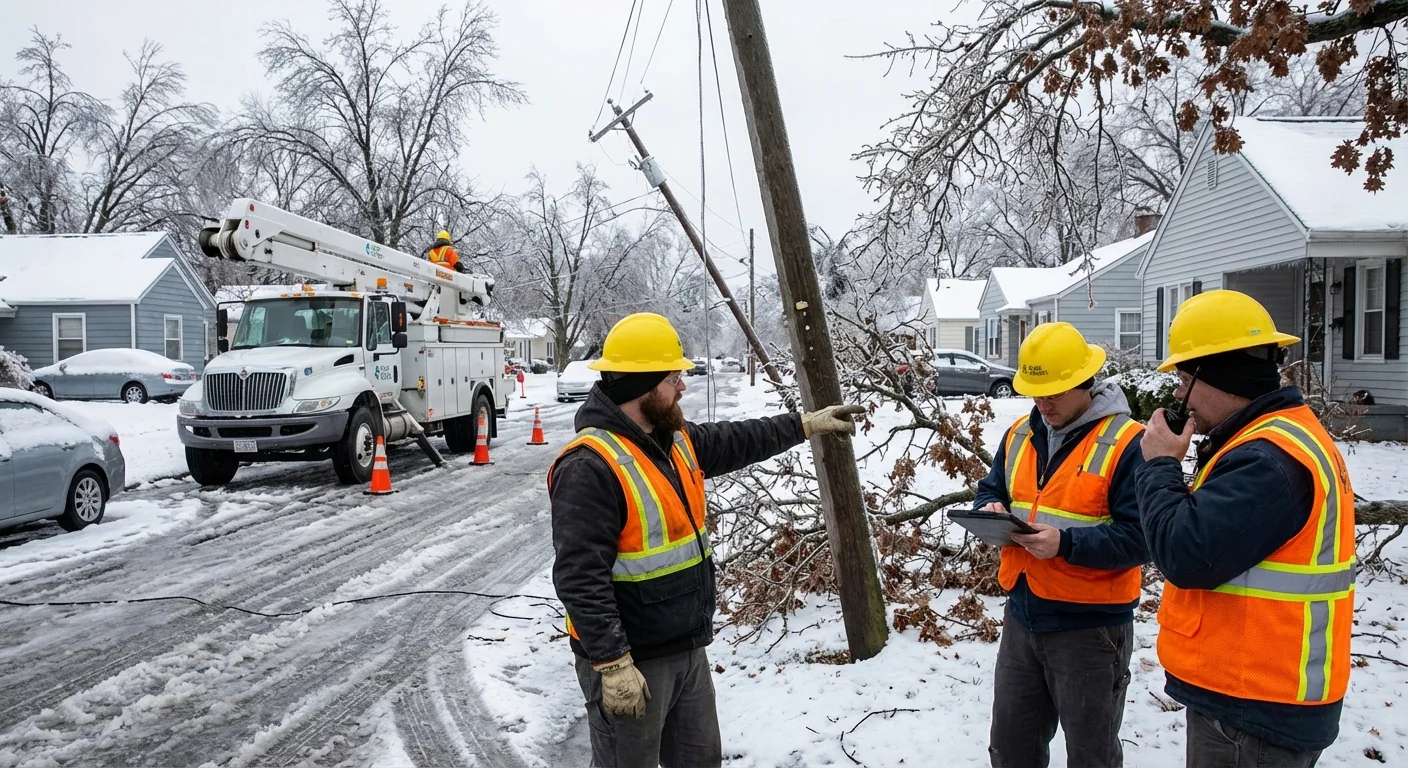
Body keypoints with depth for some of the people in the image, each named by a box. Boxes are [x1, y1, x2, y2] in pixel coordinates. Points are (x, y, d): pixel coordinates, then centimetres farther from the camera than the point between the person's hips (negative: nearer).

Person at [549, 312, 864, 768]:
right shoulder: (590, 466, -25)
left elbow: (736, 442, 22)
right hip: (630, 661, -9)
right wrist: (612, 664, -28)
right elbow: (580, 578, -28)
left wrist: (806, 425, 22)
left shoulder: (675, 441, 5)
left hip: (688, 649, 9)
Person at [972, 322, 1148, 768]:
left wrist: (1066, 543, -28)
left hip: (1091, 625, -6)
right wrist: (991, 510, -6)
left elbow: (1140, 536, -19)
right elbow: (991, 489, 17)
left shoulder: (1127, 443, -15)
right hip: (1023, 614, 6)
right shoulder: (1020, 434, 7)